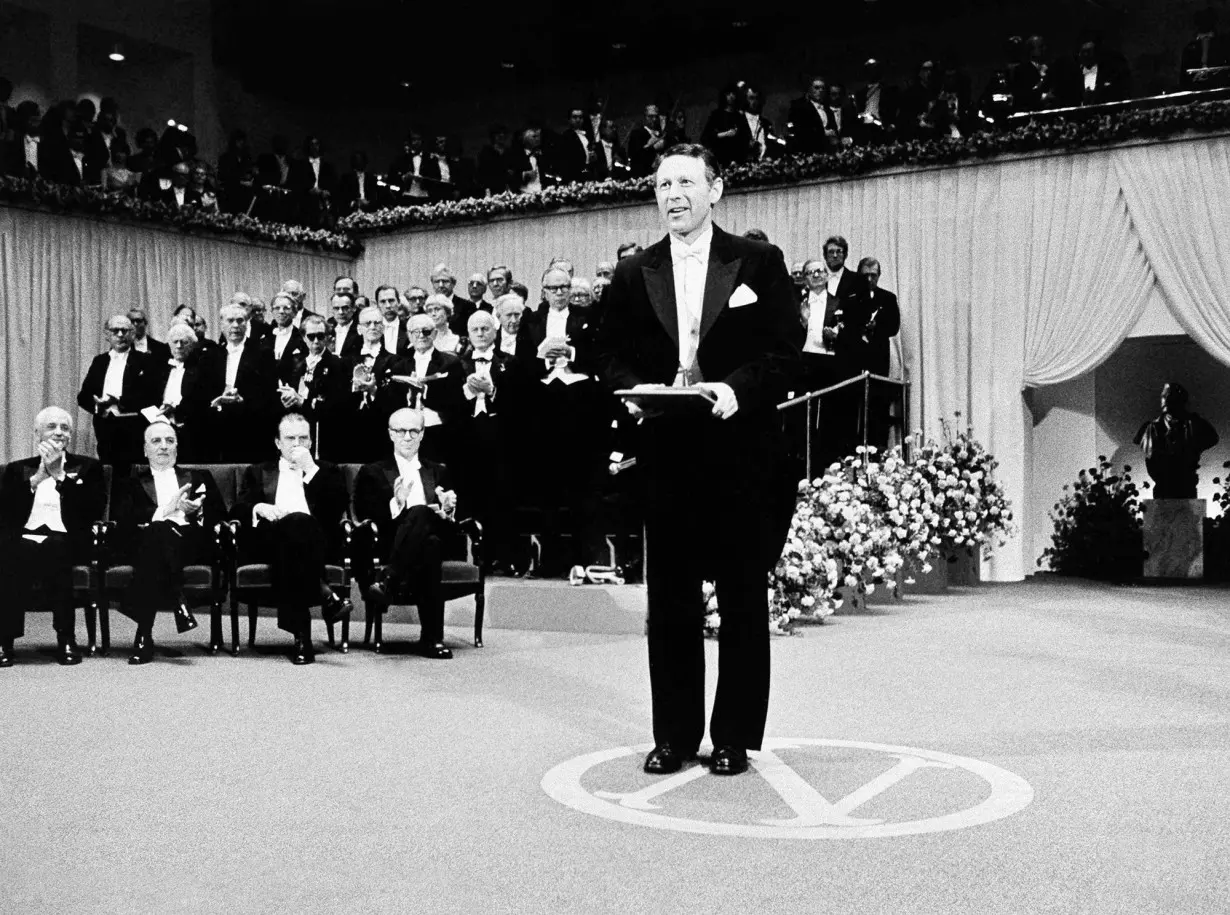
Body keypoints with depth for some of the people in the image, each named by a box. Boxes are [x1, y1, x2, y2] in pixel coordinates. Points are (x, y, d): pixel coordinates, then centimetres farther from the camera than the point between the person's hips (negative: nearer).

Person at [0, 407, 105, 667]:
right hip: (24, 537, 1)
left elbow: (95, 510, 1)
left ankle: (66, 639, -29)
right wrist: (37, 477, -3)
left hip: (66, 542, -1)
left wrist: (59, 474, -3)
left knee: (53, 551, -37)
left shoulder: (87, 468, 19)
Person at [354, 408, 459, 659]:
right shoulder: (372, 473, 16)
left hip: (434, 542, 2)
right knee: (429, 544, -39)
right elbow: (367, 519, 0)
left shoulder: (439, 473, 25)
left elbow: (452, 530, 17)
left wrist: (448, 511, -8)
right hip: (390, 548, -2)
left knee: (420, 513, -36)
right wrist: (396, 503, -19)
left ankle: (389, 582, -42)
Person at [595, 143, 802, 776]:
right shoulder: (633, 275, 11)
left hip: (741, 451, -2)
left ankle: (735, 736, 16)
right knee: (669, 599, 7)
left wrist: (738, 389, -18)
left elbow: (786, 349, -2)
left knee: (743, 598, 5)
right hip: (666, 452, 2)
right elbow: (610, 354, 11)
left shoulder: (759, 264, 3)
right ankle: (674, 735, 18)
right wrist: (635, 389, -9)